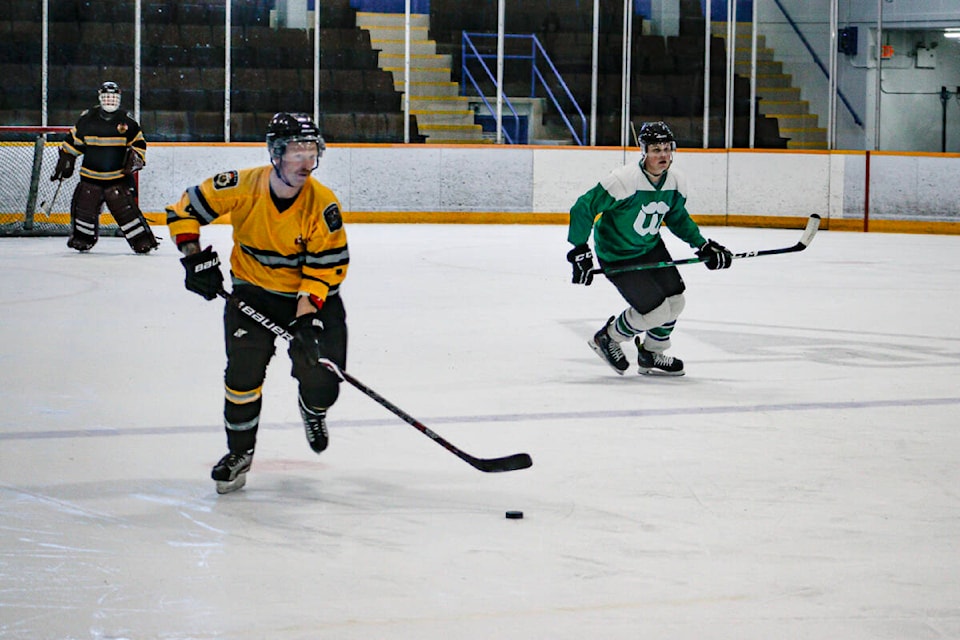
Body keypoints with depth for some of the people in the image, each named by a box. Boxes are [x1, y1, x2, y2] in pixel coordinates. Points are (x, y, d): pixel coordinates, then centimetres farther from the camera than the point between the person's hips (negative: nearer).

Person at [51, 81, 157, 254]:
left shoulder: (127, 121, 0)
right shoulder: (87, 119, 1)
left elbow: (139, 143, 9)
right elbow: (73, 141, 11)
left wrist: (136, 159, -7)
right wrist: (65, 163, 11)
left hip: (118, 177, -2)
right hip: (91, 175, 2)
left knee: (126, 208, -10)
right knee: (84, 207, 0)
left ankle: (144, 242, -5)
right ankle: (82, 239, 20)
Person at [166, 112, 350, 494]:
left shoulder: (322, 204, -20)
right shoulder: (242, 187, -19)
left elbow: (328, 263, -15)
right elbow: (186, 209, -8)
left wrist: (308, 313, -24)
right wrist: (195, 257, -17)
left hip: (313, 295, 0)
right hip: (253, 292, 0)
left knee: (321, 381, -7)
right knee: (244, 370, -8)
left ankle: (312, 410, 32)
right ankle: (240, 452, 13)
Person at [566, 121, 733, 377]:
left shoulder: (676, 182, -7)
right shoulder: (624, 181, -29)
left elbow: (678, 218, 13)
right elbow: (583, 208, -24)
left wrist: (703, 246, 6)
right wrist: (580, 251, -24)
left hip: (651, 248, 7)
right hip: (617, 256, -7)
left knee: (675, 302, 7)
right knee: (657, 310, -12)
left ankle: (651, 355, 31)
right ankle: (607, 338, 14)